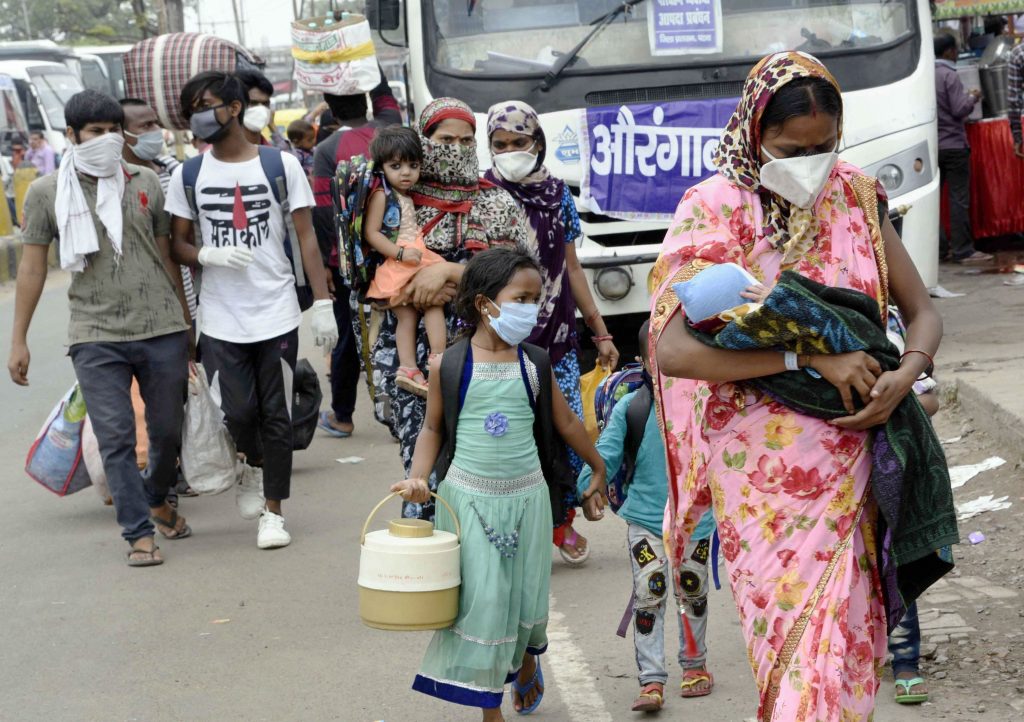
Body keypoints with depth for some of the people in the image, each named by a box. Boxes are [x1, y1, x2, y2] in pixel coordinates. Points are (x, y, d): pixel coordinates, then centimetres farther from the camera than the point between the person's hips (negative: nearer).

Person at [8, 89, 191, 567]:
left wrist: (186, 321, 16)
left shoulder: (144, 183, 7)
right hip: (96, 336, -2)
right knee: (116, 438, -7)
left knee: (168, 431, 11)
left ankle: (156, 499, 37)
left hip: (162, 330, 2)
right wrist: (19, 340, 5)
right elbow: (33, 266, 7)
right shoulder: (47, 193, 3)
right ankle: (139, 532, 0)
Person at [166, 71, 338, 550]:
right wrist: (208, 255, -14)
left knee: (276, 416, 2)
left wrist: (323, 302, -5)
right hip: (220, 319, 1)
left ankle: (273, 511, 14)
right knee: (239, 412, -5)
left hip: (277, 313, -1)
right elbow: (178, 244, 9)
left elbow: (305, 236, 1)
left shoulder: (281, 165, 1)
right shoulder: (188, 175, 6)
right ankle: (254, 466, 28)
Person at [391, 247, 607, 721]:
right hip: (469, 498, -2)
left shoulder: (534, 364, 0)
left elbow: (566, 423, 12)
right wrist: (418, 478, -9)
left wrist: (599, 471, 22)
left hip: (526, 495, 2)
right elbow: (433, 428, 5)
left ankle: (528, 660, 44)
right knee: (481, 598, -3)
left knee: (527, 593, 11)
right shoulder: (448, 366, -7)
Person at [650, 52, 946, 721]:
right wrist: (811, 356, -24)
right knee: (794, 621, 1)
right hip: (762, 464, -3)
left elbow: (923, 310, 10)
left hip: (849, 457, 3)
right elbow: (673, 350, -21)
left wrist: (904, 377, -13)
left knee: (845, 618, 4)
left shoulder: (855, 196, 3)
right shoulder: (715, 208, -10)